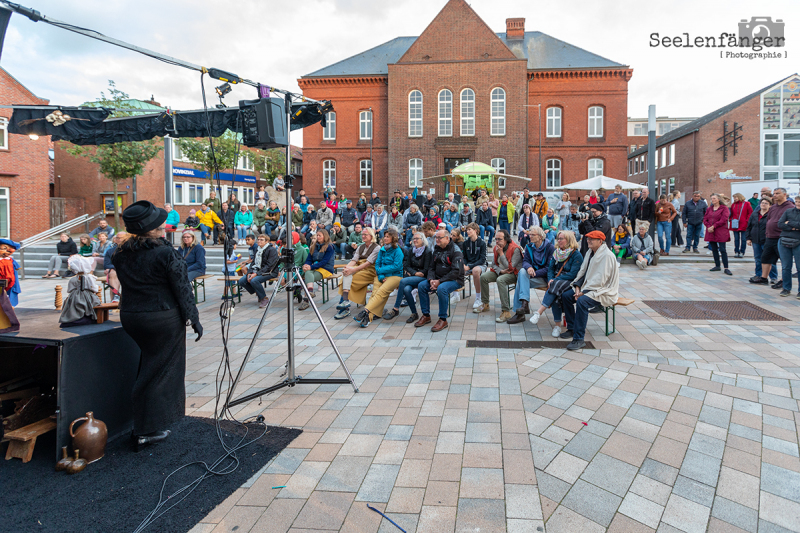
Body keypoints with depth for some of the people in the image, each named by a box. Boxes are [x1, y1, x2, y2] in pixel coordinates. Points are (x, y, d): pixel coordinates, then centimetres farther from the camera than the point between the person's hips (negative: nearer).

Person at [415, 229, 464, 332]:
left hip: (454, 280, -7)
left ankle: (443, 319, -23)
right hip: (438, 278, 7)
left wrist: (439, 281, -23)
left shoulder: (455, 250, -13)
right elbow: (432, 268, 14)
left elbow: (456, 271, -20)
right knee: (421, 286, -12)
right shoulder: (436, 249, 11)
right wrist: (431, 279, -8)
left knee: (441, 288, -36)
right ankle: (426, 316, -1)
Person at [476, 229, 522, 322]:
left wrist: (501, 253, -25)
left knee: (500, 280, -36)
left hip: (513, 274, -8)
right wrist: (500, 271, -14)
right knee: (483, 277, -11)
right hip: (499, 271, 8)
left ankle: (506, 312, -35)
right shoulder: (496, 247, 2)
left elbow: (510, 268, -25)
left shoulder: (515, 249, -20)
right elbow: (494, 264, 8)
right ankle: (485, 304, 5)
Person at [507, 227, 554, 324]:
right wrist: (529, 267, -22)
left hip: (545, 278, -5)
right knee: (522, 271, -27)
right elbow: (525, 261, 4)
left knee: (521, 281, -25)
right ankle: (524, 304, -33)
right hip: (533, 274, 6)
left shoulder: (550, 247, -8)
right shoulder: (529, 247, 11)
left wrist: (534, 274, -19)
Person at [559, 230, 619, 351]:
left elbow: (600, 279, -23)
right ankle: (572, 328, 9)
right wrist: (577, 287, -4)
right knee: (565, 296, -3)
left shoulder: (607, 255, -18)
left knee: (581, 301, -33)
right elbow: (583, 271, 13)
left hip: (604, 291, -9)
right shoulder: (590, 252, 10)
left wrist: (584, 292, -20)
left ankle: (579, 339, -29)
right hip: (588, 287, 9)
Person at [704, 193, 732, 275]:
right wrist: (708, 227, -8)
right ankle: (717, 266, 19)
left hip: (721, 232, -6)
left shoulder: (724, 208, -3)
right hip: (711, 232, 6)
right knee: (714, 249, 10)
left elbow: (723, 220, -13)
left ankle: (726, 268, -6)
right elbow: (705, 219, 10)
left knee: (722, 250, -8)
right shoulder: (709, 209, 14)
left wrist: (713, 226, -15)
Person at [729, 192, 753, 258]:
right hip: (735, 225, 3)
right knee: (736, 239, 7)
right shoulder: (733, 205, 9)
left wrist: (747, 220, -8)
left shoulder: (746, 204, -2)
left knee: (743, 239, 2)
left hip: (743, 225, -3)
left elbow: (750, 213, -1)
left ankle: (742, 252, 9)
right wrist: (731, 220, 1)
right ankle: (736, 252, 13)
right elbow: (731, 214, 15)